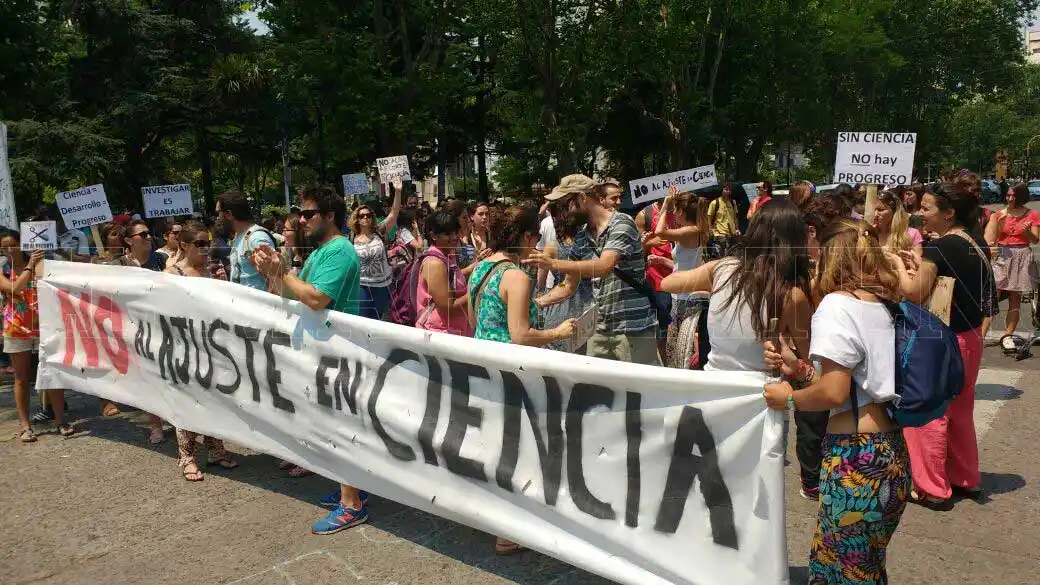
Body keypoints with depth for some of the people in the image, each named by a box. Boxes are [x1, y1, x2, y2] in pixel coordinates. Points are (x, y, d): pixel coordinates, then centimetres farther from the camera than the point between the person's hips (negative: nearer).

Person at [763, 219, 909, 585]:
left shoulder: (837, 304, -13)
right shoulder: (884, 306, 11)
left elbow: (833, 392, -20)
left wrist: (789, 398, -2)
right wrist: (798, 369, 8)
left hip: (854, 457, -8)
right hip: (892, 453, 8)